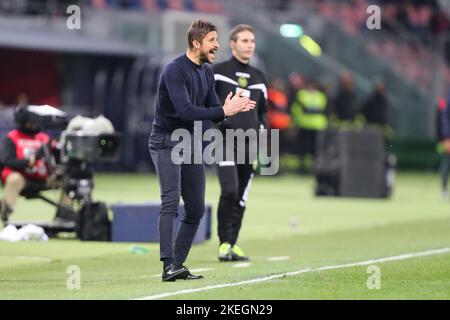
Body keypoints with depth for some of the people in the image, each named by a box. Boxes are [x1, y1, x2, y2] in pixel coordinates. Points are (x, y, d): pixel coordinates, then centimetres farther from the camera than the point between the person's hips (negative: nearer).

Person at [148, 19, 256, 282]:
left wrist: (232, 108, -13)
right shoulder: (174, 71, -18)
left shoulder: (207, 72, 9)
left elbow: (213, 113, 9)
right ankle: (169, 266, -27)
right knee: (171, 201, -20)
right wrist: (224, 111, -27)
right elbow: (185, 111, -28)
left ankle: (178, 265, 13)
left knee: (196, 209, 6)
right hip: (166, 142, -9)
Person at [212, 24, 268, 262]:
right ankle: (224, 243, -10)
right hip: (225, 140, -5)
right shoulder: (217, 72, 0)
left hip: (249, 144, 5)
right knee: (229, 191, -18)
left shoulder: (258, 78, 16)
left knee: (241, 197, 5)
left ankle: (232, 244, 13)